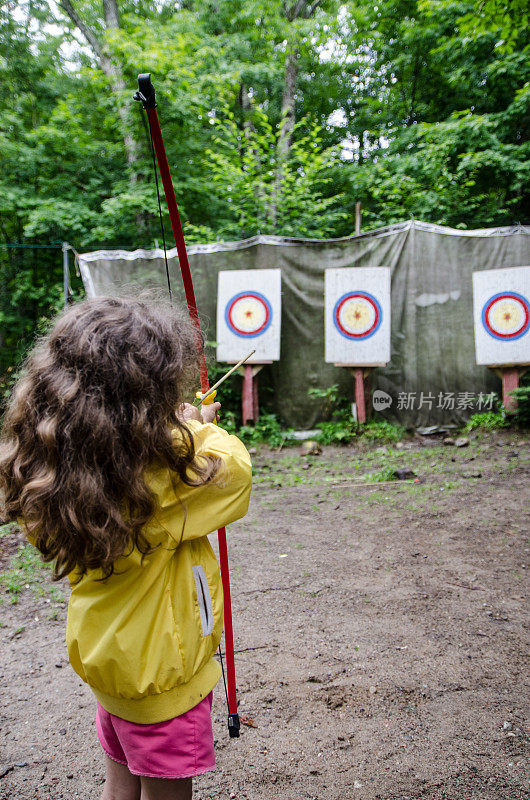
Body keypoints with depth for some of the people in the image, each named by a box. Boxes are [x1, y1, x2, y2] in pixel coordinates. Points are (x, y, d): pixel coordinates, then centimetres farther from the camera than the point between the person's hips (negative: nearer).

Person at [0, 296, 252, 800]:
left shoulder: (57, 472, -14)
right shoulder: (154, 486, -36)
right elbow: (234, 465, -22)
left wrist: (183, 429, -2)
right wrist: (197, 428, -5)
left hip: (107, 657, 7)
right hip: (161, 674, -7)